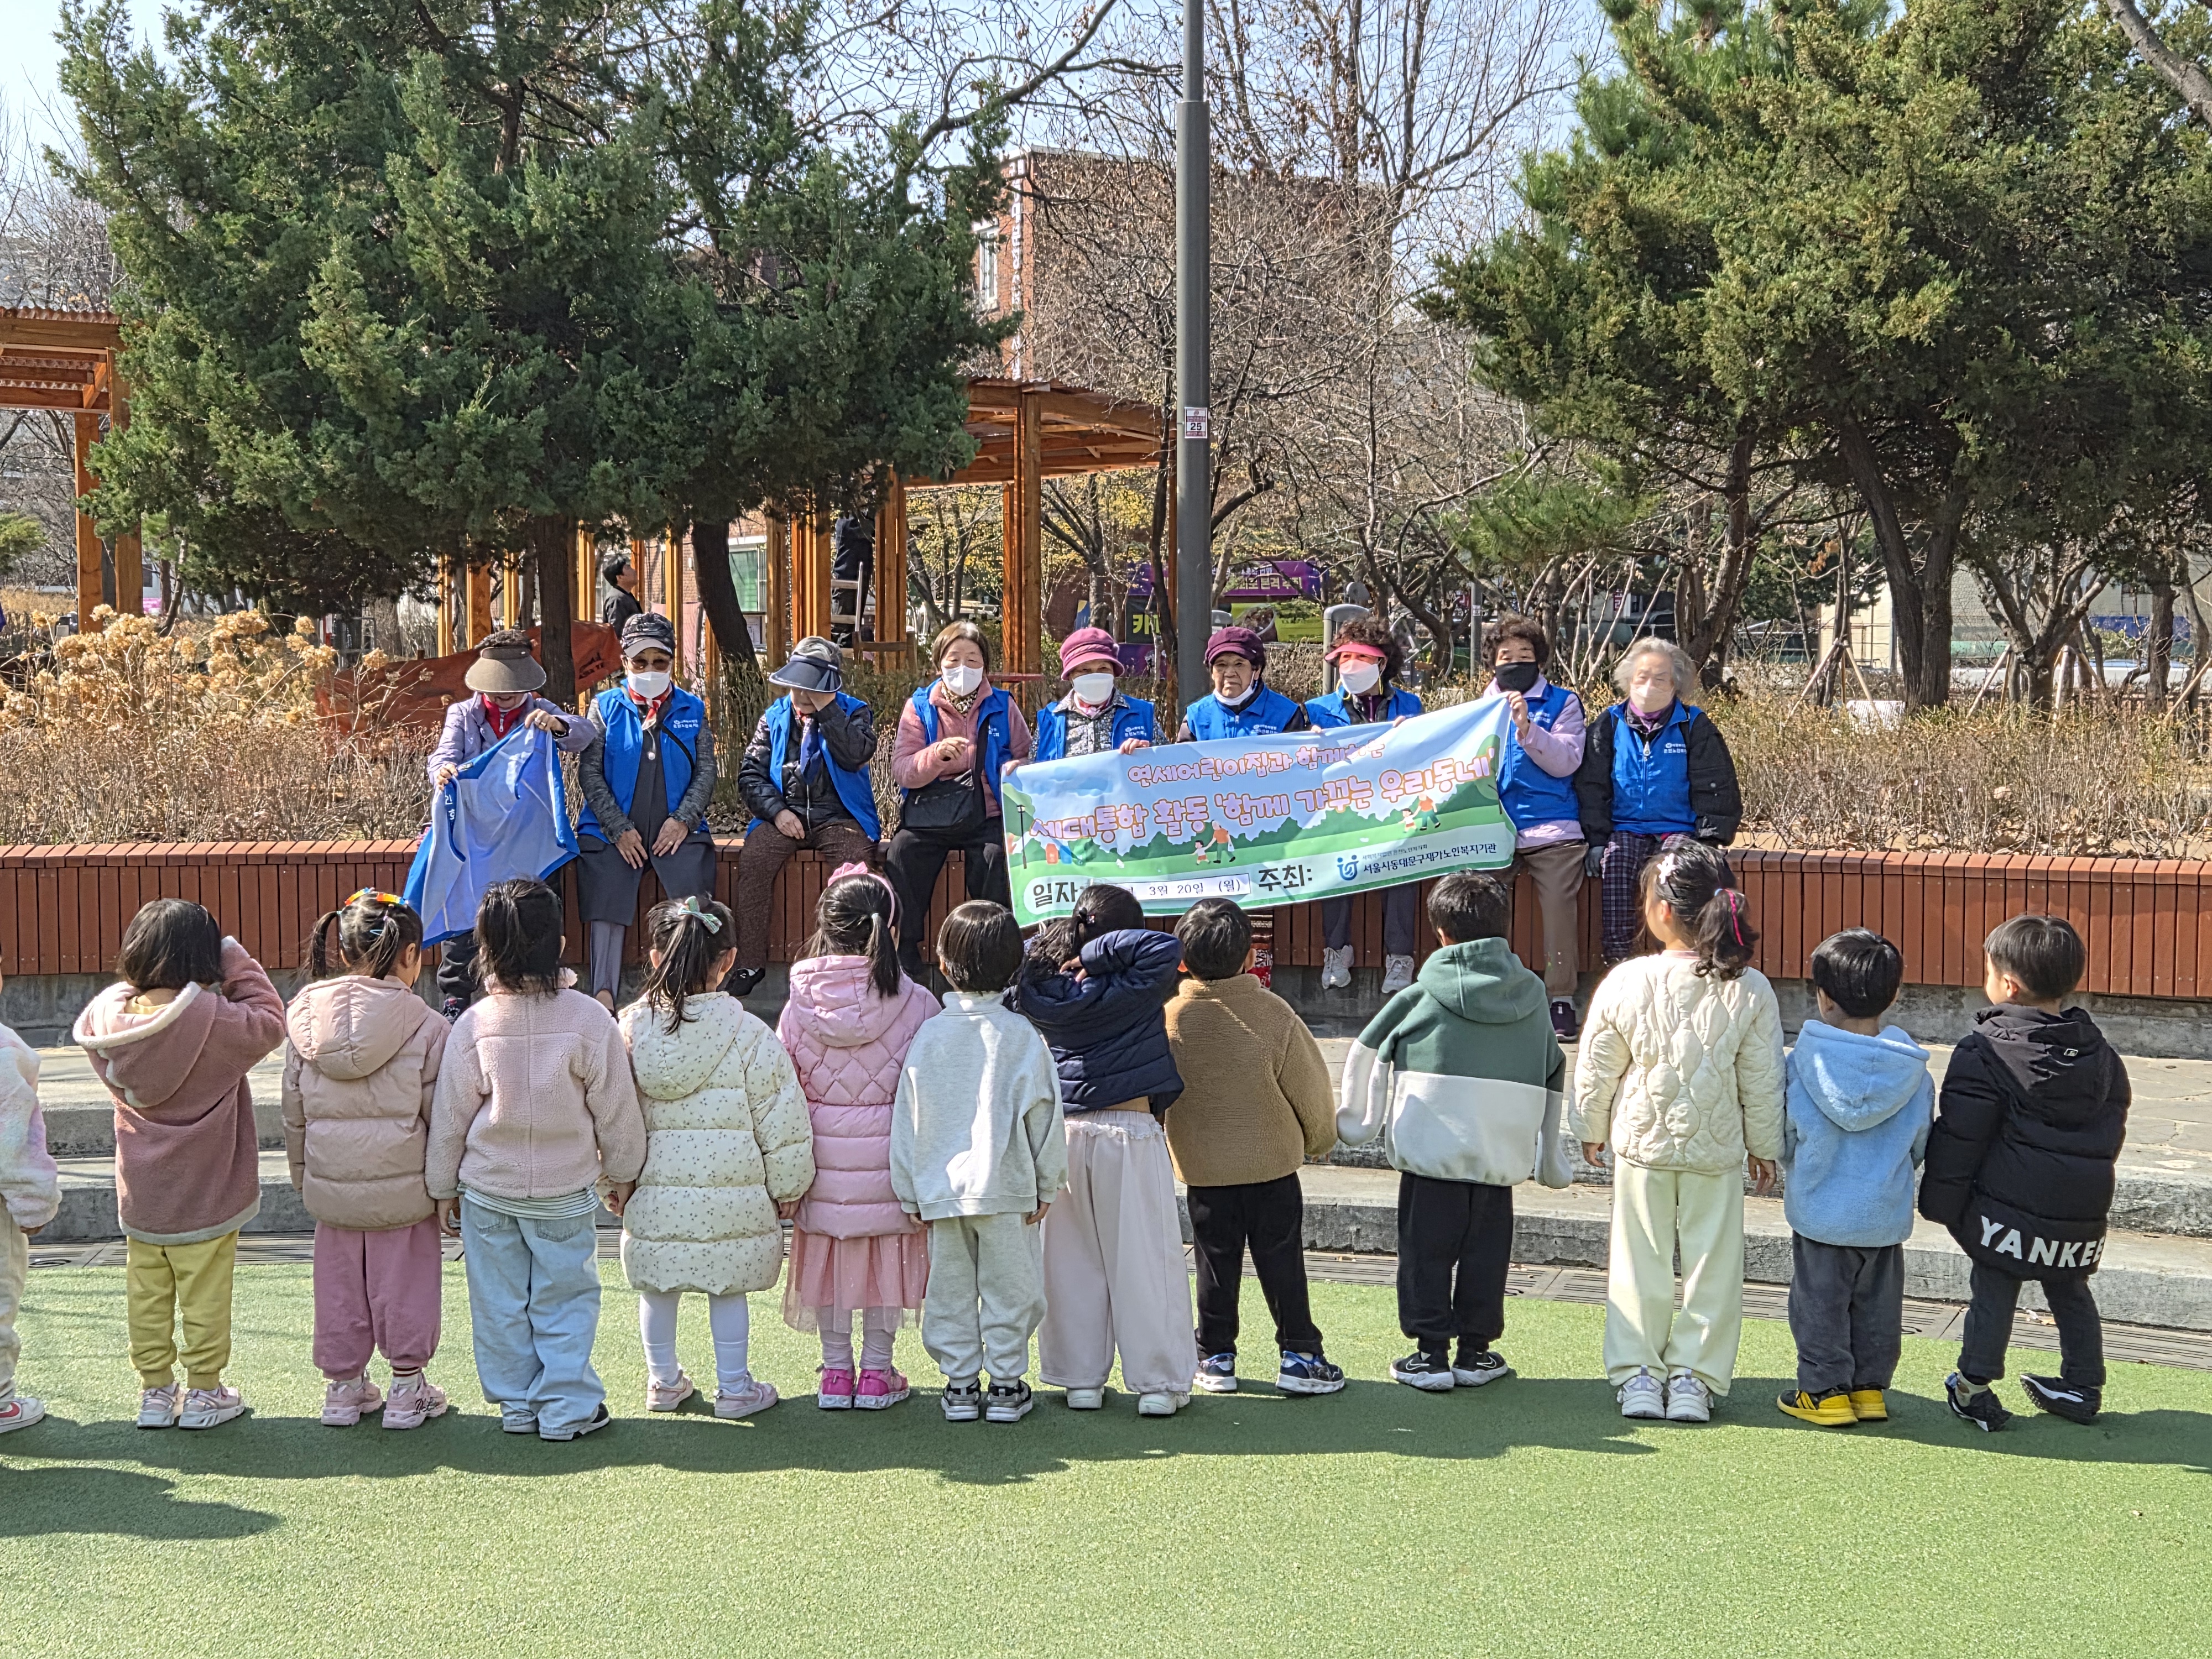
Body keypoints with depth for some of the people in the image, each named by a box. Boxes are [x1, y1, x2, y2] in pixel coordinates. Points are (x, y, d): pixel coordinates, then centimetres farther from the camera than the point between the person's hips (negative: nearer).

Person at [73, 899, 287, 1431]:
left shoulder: (108, 1014, -9)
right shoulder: (215, 1021, -23)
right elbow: (269, 1024, -8)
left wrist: (137, 985, 6)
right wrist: (238, 964, -4)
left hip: (140, 1194, 4)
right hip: (204, 1193, -4)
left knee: (147, 1293, 15)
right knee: (204, 1292, 8)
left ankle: (155, 1391, 24)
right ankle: (204, 1391, 17)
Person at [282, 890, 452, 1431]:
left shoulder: (305, 1021, -2)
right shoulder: (425, 1026, -13)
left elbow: (294, 1113, 6)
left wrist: (302, 1176, 19)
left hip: (330, 1187, 3)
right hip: (403, 1187, -3)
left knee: (340, 1281, 15)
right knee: (404, 1280, 10)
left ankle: (342, 1386, 25)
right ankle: (407, 1387, 19)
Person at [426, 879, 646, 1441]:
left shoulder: (474, 1024, -10)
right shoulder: (589, 1019, -12)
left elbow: (450, 1116, -2)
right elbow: (616, 1109, -4)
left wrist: (443, 1188, 11)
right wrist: (622, 1172, 12)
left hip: (488, 1189, 1)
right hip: (566, 1188, -1)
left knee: (501, 1302, 12)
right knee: (565, 1298, 9)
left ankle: (516, 1404, 20)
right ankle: (566, 1406, 10)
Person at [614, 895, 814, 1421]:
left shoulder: (630, 1028, -4)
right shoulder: (750, 1035, -11)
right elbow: (780, 1120, -5)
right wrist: (787, 1185, 7)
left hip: (655, 1191, 2)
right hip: (732, 1190, -2)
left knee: (657, 1287, 17)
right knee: (728, 1289, 10)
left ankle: (663, 1382, 30)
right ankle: (735, 1388, 18)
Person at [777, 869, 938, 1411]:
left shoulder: (801, 1003, -6)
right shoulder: (915, 1003, -11)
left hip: (823, 1154, 2)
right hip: (889, 1154, -1)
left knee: (827, 1253, 13)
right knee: (887, 1254, 11)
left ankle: (836, 1371, 19)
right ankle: (876, 1372, 16)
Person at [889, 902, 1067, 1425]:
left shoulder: (929, 1035, -1)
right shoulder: (1021, 1036, -7)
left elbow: (907, 1120, 2)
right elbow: (1042, 1116, -4)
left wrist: (911, 1191, 10)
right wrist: (1046, 1185, 5)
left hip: (940, 1188, 2)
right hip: (1006, 1186, -2)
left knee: (950, 1290, 11)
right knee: (1009, 1286, 8)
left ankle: (960, 1384, 16)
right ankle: (1007, 1385, 12)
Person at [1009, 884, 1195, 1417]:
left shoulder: (1039, 986, 0)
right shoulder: (1132, 991, -12)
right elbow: (1164, 948, -24)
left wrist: (1074, 949, 7)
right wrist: (1098, 954, -16)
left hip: (1062, 1133, 4)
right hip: (1128, 1132, -4)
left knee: (1073, 1260, 11)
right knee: (1142, 1258, 2)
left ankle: (1080, 1379, 15)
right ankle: (1157, 1383, 5)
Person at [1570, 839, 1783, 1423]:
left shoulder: (1626, 984, -15)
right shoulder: (1750, 991, -12)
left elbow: (1597, 1069, -4)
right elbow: (1763, 1081, -4)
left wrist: (1592, 1129, 13)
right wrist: (1764, 1146, 10)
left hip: (1642, 1144, 0)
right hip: (1718, 1151, 0)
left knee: (1640, 1259, 11)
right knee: (1711, 1260, 10)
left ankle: (1636, 1374, 15)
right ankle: (1695, 1377, 13)